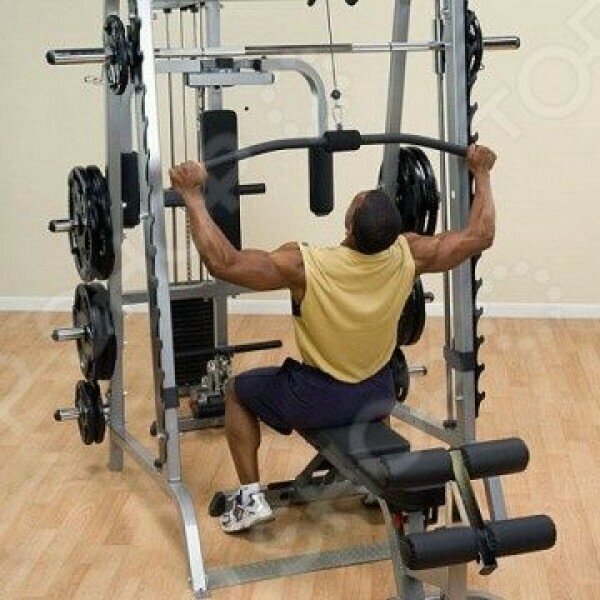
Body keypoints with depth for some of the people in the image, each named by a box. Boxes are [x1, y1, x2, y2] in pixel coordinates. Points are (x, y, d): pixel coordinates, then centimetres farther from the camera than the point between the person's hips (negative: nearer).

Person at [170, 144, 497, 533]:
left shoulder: (306, 266, -30)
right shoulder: (409, 255, -19)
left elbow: (223, 262, -30)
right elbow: (481, 236, -7)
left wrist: (193, 195, -24)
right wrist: (482, 174, 4)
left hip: (314, 402, -4)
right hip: (378, 396, 4)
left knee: (237, 392, 23)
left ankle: (251, 498, 16)